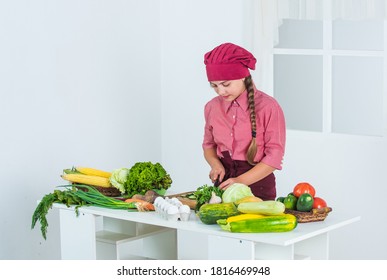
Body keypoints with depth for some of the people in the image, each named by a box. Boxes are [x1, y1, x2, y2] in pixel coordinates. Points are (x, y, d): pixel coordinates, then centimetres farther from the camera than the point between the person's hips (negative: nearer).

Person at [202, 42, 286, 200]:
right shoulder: (212, 107, 6)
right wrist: (215, 164, -2)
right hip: (224, 184, 4)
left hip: (257, 184, -3)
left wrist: (242, 181, -18)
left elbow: (274, 156, -9)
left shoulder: (268, 107, -8)